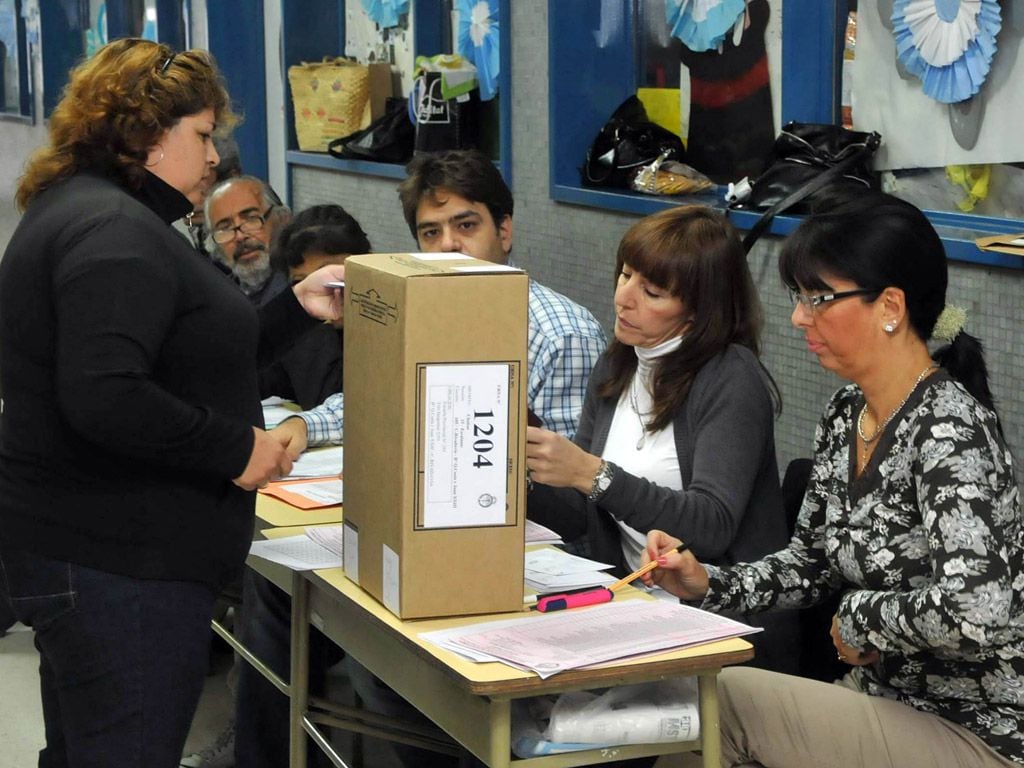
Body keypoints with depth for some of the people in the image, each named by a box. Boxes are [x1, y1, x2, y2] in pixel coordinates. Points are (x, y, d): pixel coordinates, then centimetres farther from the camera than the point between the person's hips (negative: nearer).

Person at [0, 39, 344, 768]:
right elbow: (105, 398, -30)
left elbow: (189, 355, 24)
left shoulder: (77, 210, 17)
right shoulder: (115, 231, -18)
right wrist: (236, 447, -19)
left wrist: (295, 310, 19)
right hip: (120, 569, -11)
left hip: (80, 554, 11)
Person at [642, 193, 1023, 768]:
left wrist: (860, 617, -19)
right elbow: (812, 562, 13)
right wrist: (707, 584, -3)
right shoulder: (847, 414, 4)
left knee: (724, 696, -13)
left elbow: (976, 610, -36)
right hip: (889, 695, 7)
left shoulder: (947, 430, -23)